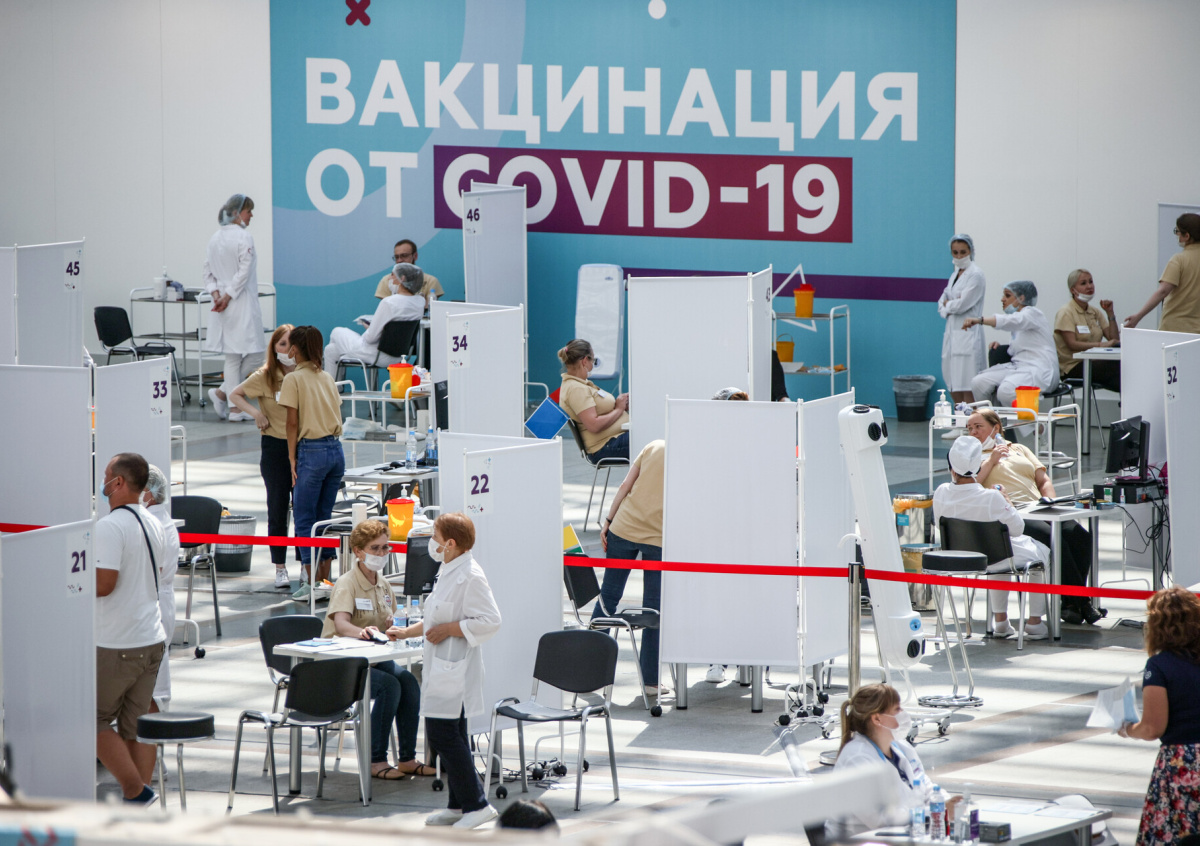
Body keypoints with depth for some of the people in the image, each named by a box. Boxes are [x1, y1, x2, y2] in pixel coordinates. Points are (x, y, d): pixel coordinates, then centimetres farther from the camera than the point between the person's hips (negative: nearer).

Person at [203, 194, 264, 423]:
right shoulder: (243, 237, -12)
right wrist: (227, 297, -12)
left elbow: (208, 272, 10)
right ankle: (222, 392, -2)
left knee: (232, 358, 10)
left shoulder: (215, 238, 11)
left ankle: (235, 409, 9)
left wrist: (217, 295, 0)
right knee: (253, 354, 3)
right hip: (241, 302, -8)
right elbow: (244, 272, -18)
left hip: (223, 303, 8)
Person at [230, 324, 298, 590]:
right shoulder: (264, 377, -4)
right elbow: (235, 395, 5)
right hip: (275, 446, -1)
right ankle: (280, 568, 12)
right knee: (278, 508, 4)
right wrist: (254, 411, -11)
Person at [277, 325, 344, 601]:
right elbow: (337, 415, 14)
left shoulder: (294, 379, -6)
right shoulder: (327, 378, 13)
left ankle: (310, 584, -4)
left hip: (311, 451, -6)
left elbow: (292, 422, -6)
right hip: (336, 449, 6)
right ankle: (324, 581, 13)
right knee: (324, 517, 13)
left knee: (304, 519, 0)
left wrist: (292, 457, -2)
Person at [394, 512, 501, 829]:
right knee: (449, 735, 13)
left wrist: (448, 630, -20)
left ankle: (476, 804, -6)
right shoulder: (449, 572, 15)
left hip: (455, 669, -10)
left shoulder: (470, 577, -17)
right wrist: (408, 631, 28)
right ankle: (458, 805, 19)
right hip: (442, 668, 10)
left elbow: (490, 621, -22)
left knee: (443, 734, -11)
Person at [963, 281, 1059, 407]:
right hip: (1017, 366, 9)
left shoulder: (1033, 313, -6)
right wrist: (1001, 345, 8)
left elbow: (1010, 321, -26)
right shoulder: (1019, 316, 23)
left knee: (1006, 391, -37)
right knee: (978, 383, -12)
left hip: (1038, 369, -9)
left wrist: (980, 320, -36)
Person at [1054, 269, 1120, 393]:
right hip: (1073, 367, -6)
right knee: (1115, 367, -32)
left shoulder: (1096, 312, 18)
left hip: (1094, 362, 6)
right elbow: (1072, 344, -16)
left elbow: (1114, 339, 10)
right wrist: (1100, 345, -26)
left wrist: (1110, 313, 1)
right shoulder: (1066, 313, -3)